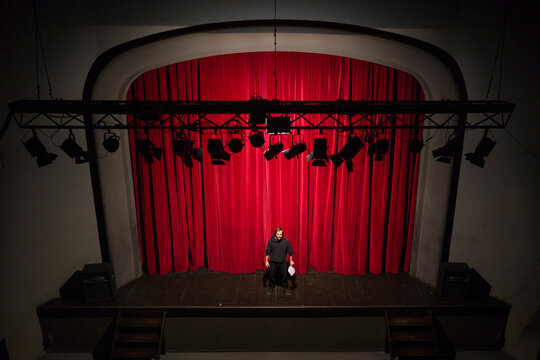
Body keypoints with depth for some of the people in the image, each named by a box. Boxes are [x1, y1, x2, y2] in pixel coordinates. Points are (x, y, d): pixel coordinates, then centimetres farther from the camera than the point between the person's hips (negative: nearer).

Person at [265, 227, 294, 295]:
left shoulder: (286, 241, -17)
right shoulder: (271, 241, -16)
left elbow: (290, 251, -4)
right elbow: (268, 251, -5)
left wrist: (291, 261, 2)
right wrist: (266, 261, -2)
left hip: (283, 262, 0)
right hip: (273, 262, 0)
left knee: (284, 275, 9)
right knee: (272, 275, 14)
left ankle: (286, 288, 30)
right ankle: (271, 288, 35)